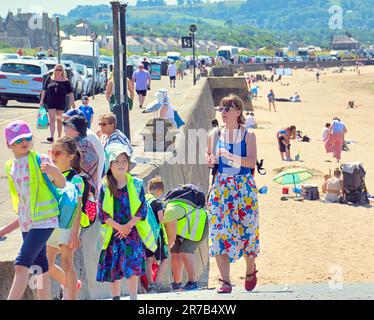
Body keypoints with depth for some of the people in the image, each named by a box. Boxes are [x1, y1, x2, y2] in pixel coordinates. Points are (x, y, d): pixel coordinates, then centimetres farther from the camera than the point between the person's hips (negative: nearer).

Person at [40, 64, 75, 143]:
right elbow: (44, 90, 9)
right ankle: (52, 137, -16)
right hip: (51, 102, 0)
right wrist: (42, 100, 5)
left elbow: (70, 92, 2)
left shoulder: (65, 81, 2)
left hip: (61, 103, 0)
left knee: (59, 120, 8)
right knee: (52, 119, -8)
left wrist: (72, 101, -7)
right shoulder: (49, 79, 5)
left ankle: (59, 137, 17)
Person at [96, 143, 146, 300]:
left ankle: (133, 297, -6)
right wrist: (119, 227, -13)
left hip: (132, 231, -1)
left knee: (132, 266, -13)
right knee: (113, 270, 6)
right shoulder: (105, 187, 0)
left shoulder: (136, 184, 1)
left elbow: (142, 209, -2)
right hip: (112, 234, 1)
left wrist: (128, 225, -12)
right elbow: (102, 213, -3)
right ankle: (116, 297, 18)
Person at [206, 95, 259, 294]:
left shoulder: (248, 136, -1)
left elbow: (252, 161, -13)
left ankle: (250, 269, 34)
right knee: (219, 233, -8)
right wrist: (210, 161, -4)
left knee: (246, 230, 5)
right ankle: (225, 282, -6)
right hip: (220, 188, 2)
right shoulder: (214, 136, 7)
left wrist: (229, 156, -24)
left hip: (244, 188, -2)